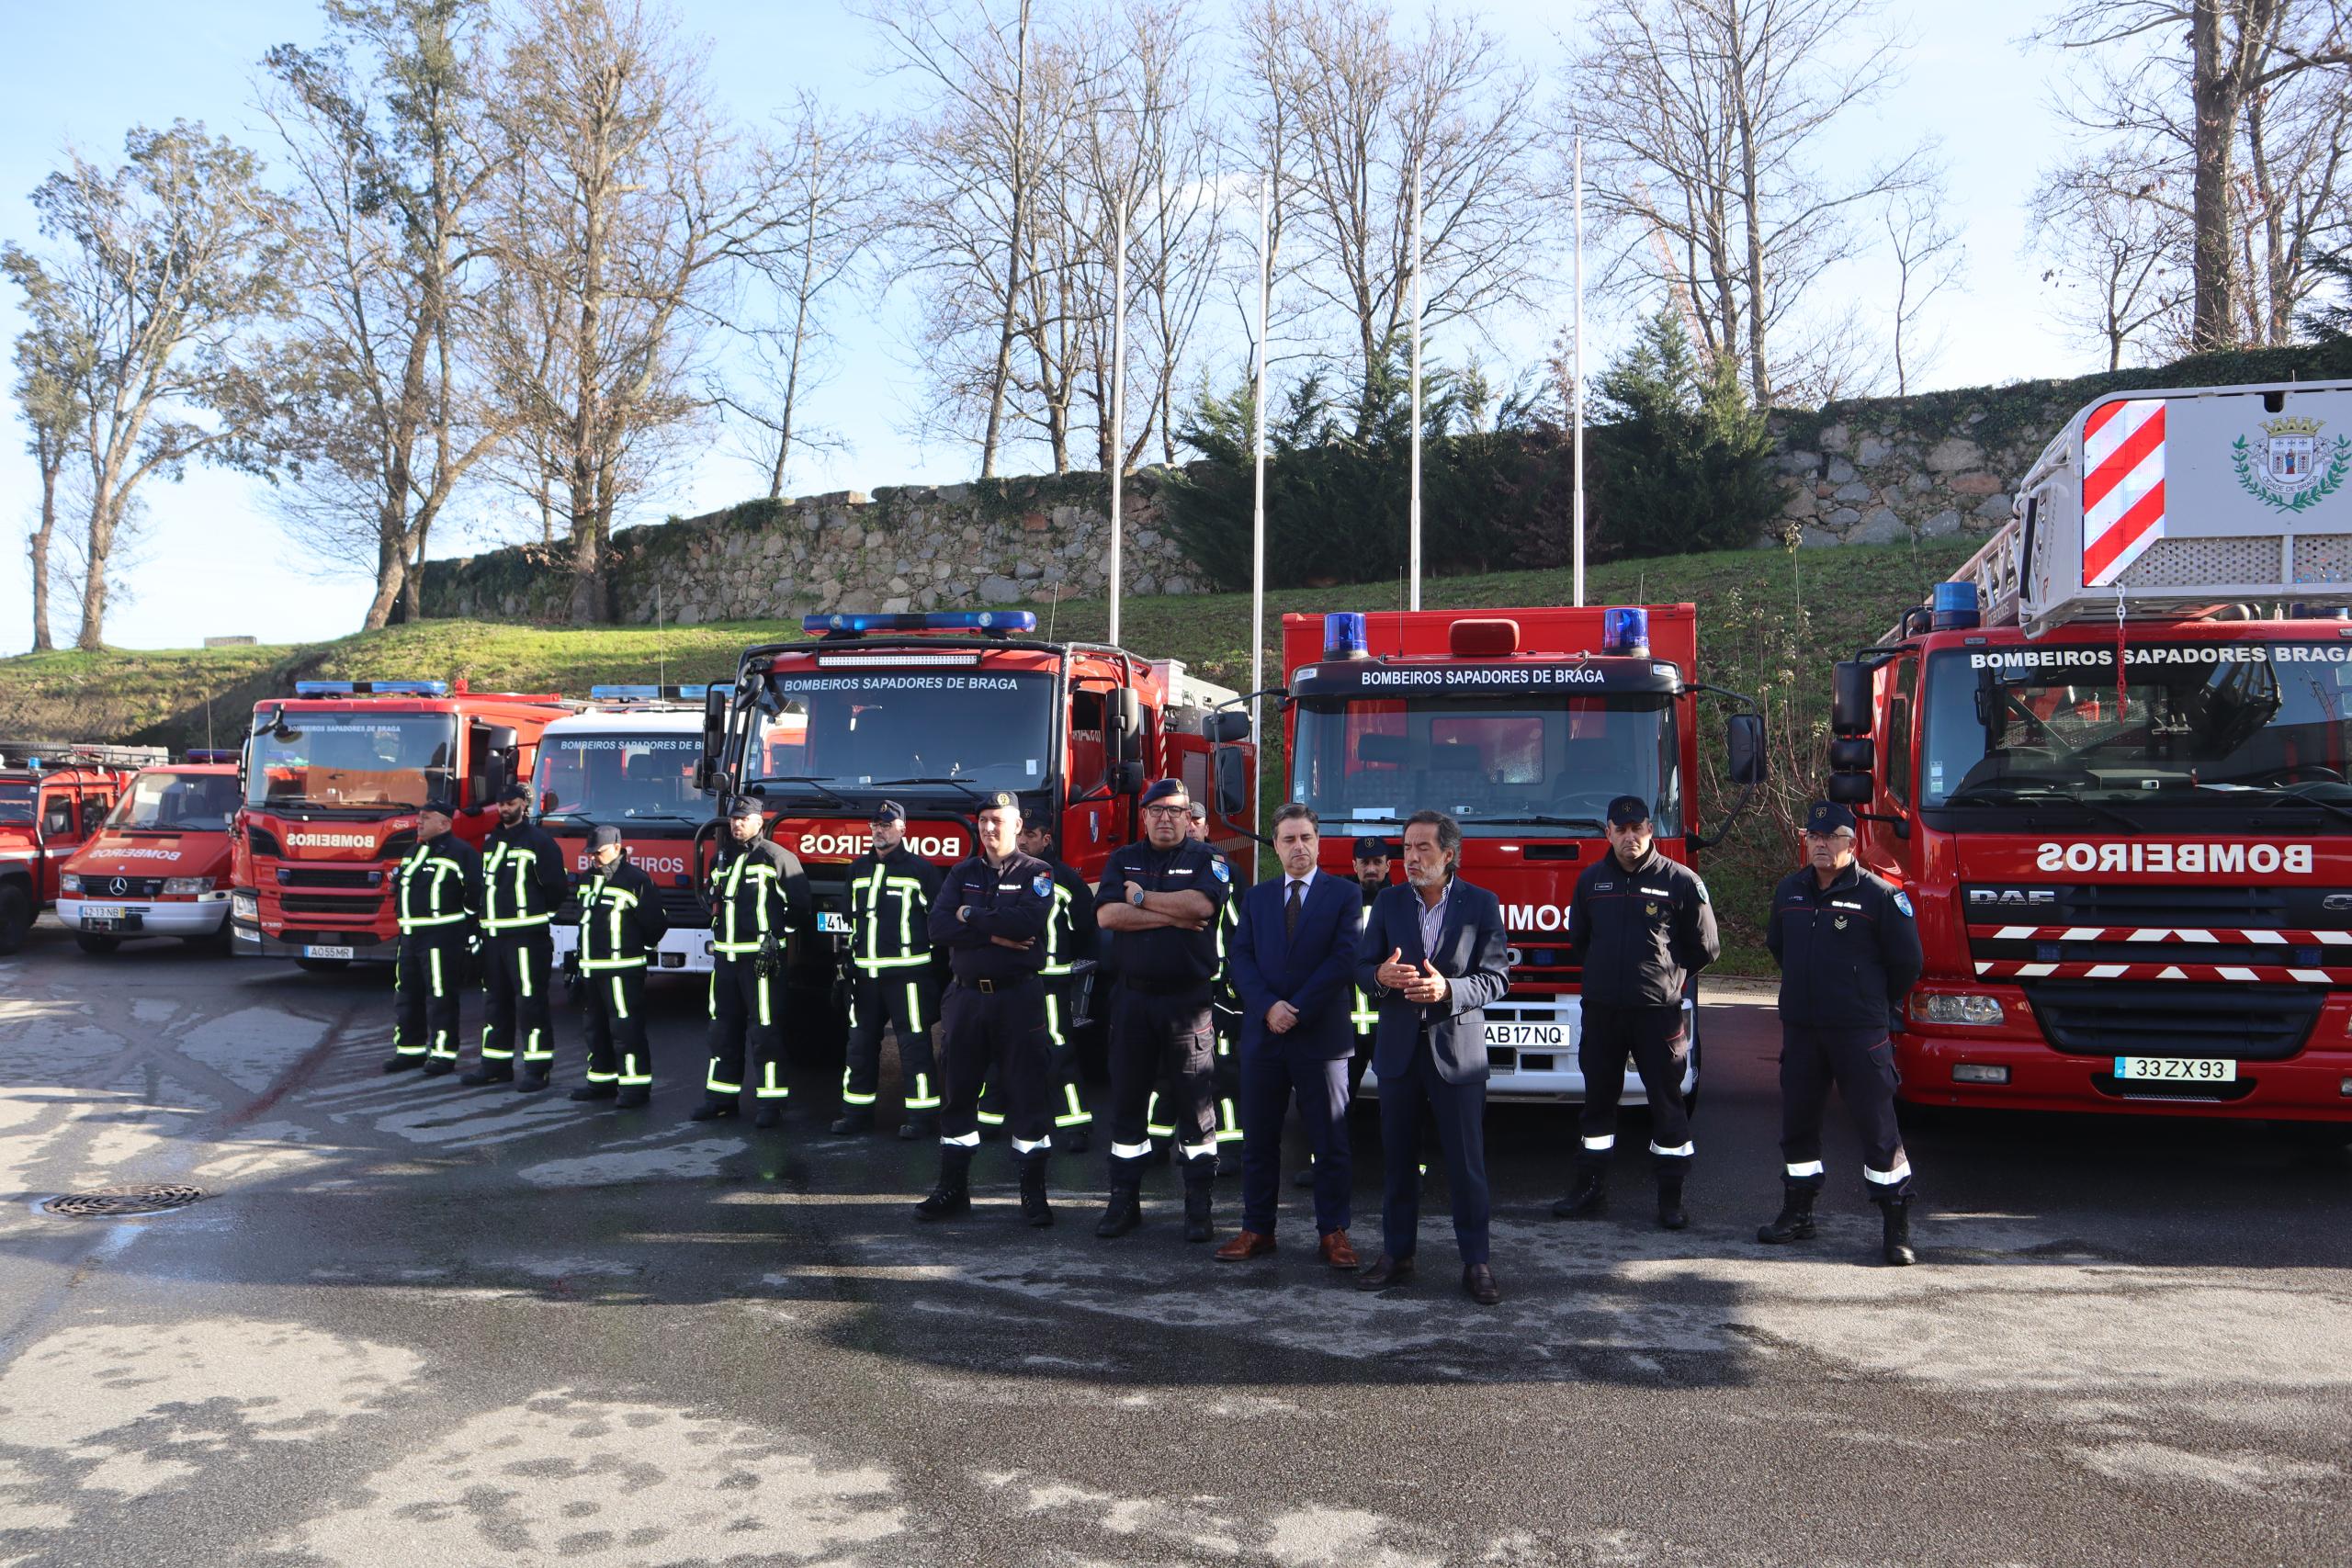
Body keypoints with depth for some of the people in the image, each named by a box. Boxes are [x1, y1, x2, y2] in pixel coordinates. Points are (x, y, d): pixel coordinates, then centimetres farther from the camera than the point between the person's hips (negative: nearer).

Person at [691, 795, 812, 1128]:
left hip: (761, 958, -7)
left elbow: (800, 904, -3)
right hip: (725, 956, 7)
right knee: (723, 1028, 11)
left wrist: (777, 934, 1)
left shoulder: (777, 857, -6)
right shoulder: (722, 859, 15)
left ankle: (772, 1102, -1)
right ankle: (721, 1097, 19)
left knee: (765, 1030, -6)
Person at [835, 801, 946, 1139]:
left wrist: (940, 967, -5)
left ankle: (923, 1117, 1)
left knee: (914, 1045, -4)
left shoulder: (921, 869, -2)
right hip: (865, 973, 6)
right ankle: (857, 1112, 21)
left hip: (907, 973, -6)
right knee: (861, 1043, 11)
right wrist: (847, 963, 18)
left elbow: (938, 919, -1)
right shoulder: (858, 869, 15)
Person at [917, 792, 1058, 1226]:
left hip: (1018, 996, -4)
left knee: (1028, 1093, -1)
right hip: (967, 995, 4)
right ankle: (952, 1189, 17)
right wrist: (993, 933, -14)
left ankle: (1034, 1193, 7)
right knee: (958, 1092, 8)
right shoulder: (961, 873, 11)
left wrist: (970, 916, -9)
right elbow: (938, 927, -4)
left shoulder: (1037, 873, -1)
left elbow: (1027, 921, -20)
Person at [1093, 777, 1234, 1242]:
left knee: (1194, 1107, 1)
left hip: (1188, 999, -3)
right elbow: (1107, 914, -6)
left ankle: (1199, 1208, 9)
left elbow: (1202, 904, -18)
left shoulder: (1207, 859, 3)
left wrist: (1142, 898, -7)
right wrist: (1171, 916, -11)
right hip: (1133, 998, 3)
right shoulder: (1123, 860, 11)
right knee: (1126, 1102, 8)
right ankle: (1124, 1201, 17)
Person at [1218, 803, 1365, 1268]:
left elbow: (1345, 959, -9)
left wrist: (1296, 1009, -13)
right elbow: (1241, 958, 5)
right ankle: (1257, 1229, 16)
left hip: (1322, 1036, -3)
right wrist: (1269, 1007, -11)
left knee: (1330, 1142, 2)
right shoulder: (1255, 898, 13)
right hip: (1262, 1037, 3)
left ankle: (1333, 1232, 11)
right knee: (1258, 1140, 7)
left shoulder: (1346, 895, 2)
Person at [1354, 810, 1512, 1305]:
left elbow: (1496, 978, -5)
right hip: (1398, 1047, 3)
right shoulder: (1388, 902, 6)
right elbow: (1362, 967, 4)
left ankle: (1476, 1262, 8)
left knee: (1467, 1162, 0)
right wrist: (1381, 976, -20)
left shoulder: (1482, 905, -1)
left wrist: (1447, 989, -22)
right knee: (1398, 1158, 10)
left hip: (1457, 1047, -3)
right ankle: (1396, 1254, 21)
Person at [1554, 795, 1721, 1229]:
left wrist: (1665, 974, 8)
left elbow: (1705, 948, 4)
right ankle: (1591, 1190, 21)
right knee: (1598, 1100, 11)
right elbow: (1578, 941, 22)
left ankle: (1671, 1198, 11)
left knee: (1667, 1103, 2)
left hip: (1658, 1011, -3)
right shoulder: (1591, 880, 7)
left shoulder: (1681, 881, -4)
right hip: (1601, 1010, 4)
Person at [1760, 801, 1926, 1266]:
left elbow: (1907, 961, -3)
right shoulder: (1789, 891, 8)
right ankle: (1798, 1214, 24)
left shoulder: (1880, 895, -9)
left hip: (1859, 1032, -5)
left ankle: (1896, 1227, 5)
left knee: (1877, 1124, -3)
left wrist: (1877, 1005, 7)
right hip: (1800, 1028, 5)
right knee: (1797, 1122, 11)